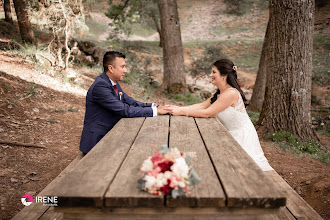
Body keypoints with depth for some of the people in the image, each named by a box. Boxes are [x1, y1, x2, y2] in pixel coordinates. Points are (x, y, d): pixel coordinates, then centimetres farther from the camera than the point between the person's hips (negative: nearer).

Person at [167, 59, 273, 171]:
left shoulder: (231, 93, -26)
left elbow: (207, 113, -26)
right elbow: (202, 105, 0)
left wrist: (181, 112, -23)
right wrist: (178, 108, -11)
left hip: (243, 136, -9)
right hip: (232, 135, 9)